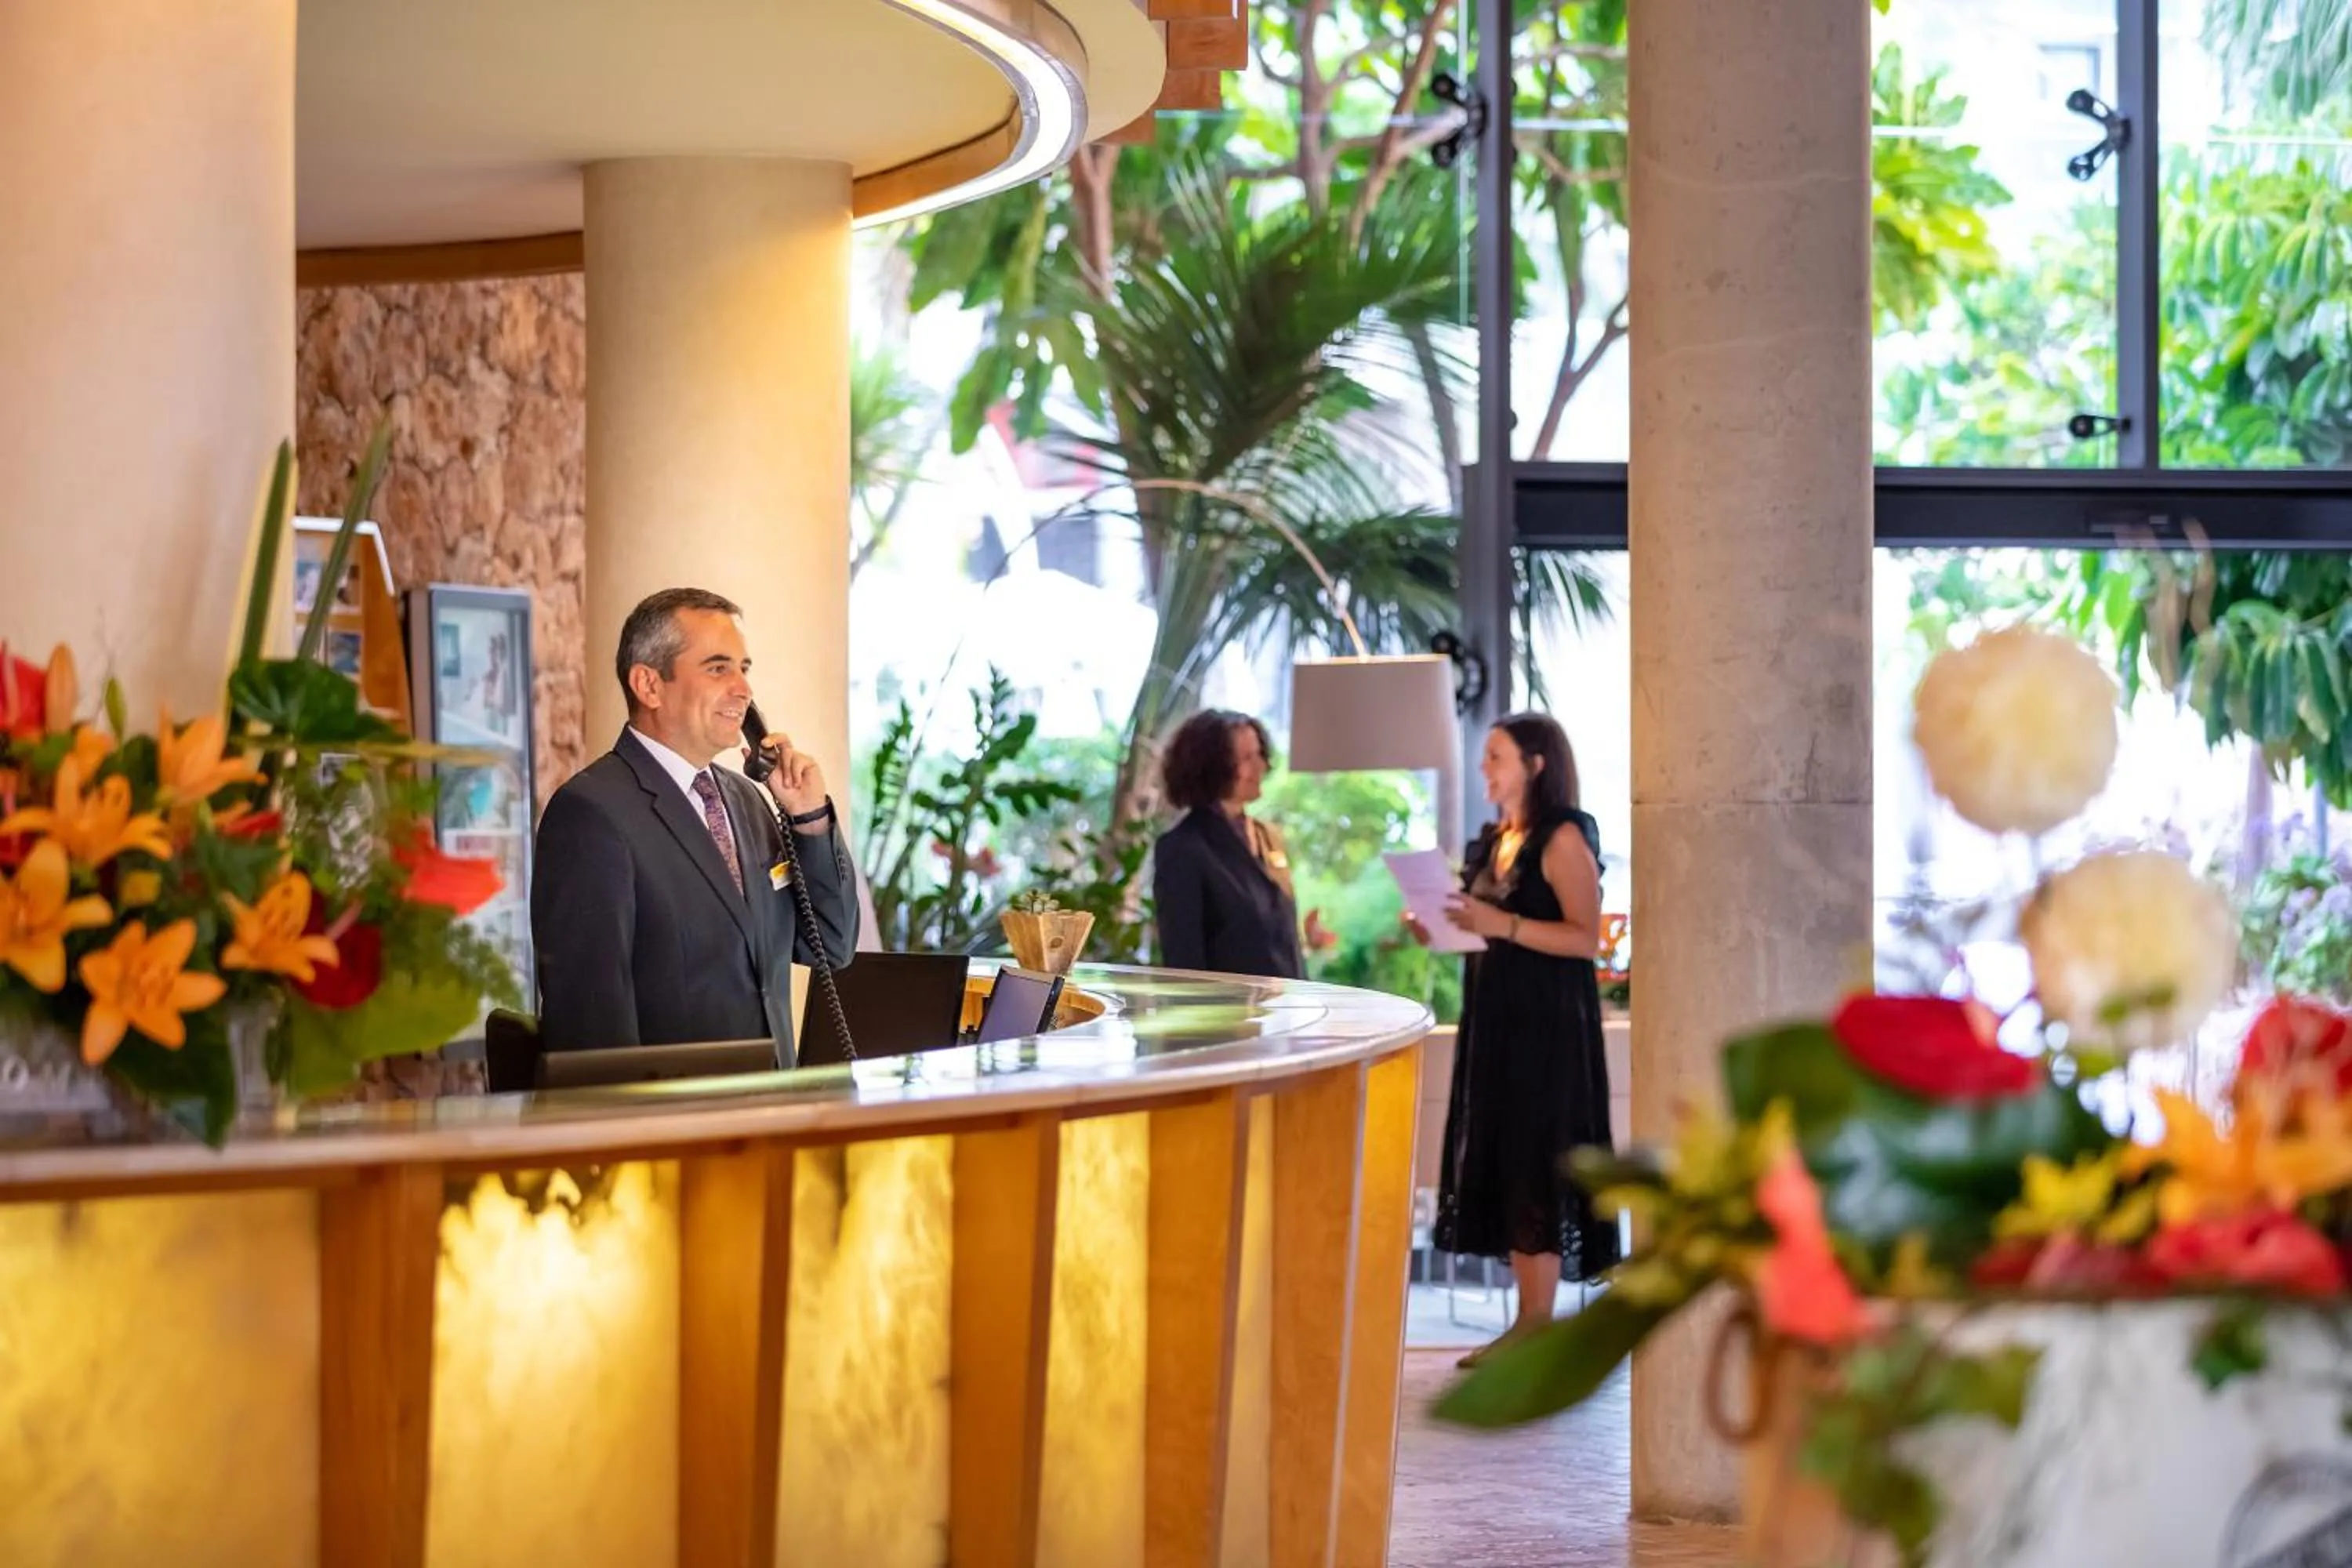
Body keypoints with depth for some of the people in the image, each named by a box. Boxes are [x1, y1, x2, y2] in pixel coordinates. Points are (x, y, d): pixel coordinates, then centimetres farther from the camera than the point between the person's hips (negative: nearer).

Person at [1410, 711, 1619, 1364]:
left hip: (1548, 1023, -8)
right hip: (1494, 1018, 9)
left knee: (1537, 1166, -6)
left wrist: (1502, 924, -24)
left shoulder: (1563, 839, -10)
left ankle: (1538, 1326, -2)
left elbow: (1586, 937, -17)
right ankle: (1527, 1323, 11)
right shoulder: (1494, 840, 15)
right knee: (1501, 1164, 7)